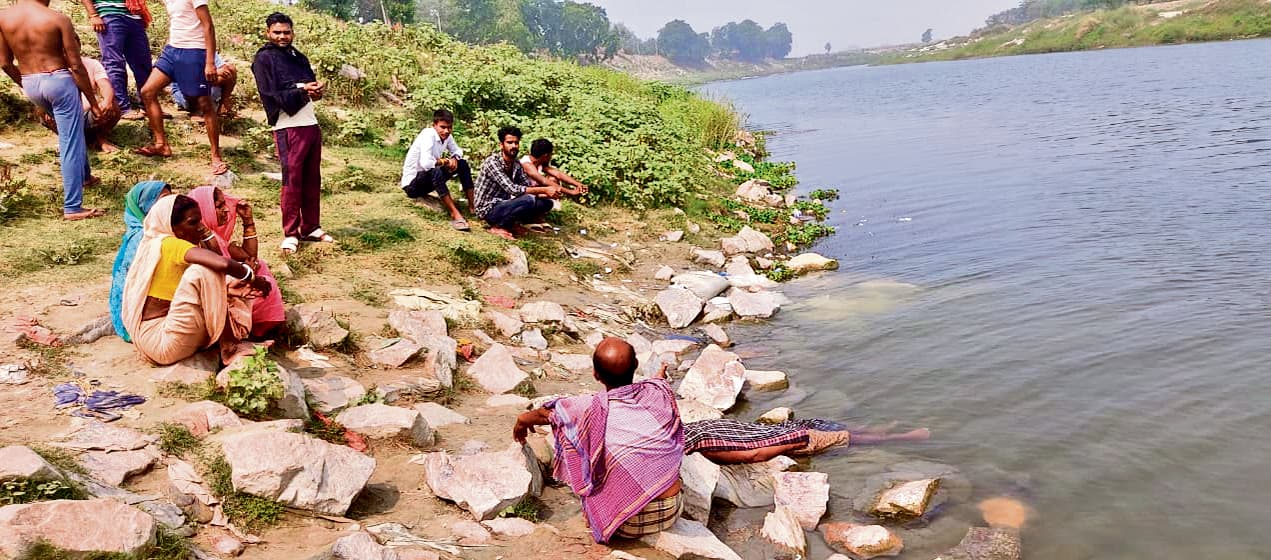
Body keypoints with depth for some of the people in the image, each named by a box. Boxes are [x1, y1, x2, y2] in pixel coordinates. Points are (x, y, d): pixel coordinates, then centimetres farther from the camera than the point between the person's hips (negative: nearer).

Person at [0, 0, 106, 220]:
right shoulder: (58, 19, -12)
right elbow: (76, 66, -11)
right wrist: (93, 101, -3)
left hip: (30, 85, 6)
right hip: (58, 81, -6)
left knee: (73, 127, 32)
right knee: (71, 145, 0)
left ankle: (83, 175, 44)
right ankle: (72, 208, 0)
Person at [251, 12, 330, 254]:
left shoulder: (299, 57, 18)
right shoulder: (264, 59, -2)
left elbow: (310, 84, 17)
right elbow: (270, 96, -10)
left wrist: (317, 90, -7)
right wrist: (301, 90, -19)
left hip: (311, 124, 6)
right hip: (288, 128, -6)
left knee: (312, 178, 9)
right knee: (292, 180, -4)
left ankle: (311, 227, 19)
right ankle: (290, 234, 3)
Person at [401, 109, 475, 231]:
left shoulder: (447, 136, -4)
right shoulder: (428, 135, -26)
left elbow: (457, 151, 14)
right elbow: (426, 163, -40)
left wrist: (454, 159, -9)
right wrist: (443, 161, -22)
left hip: (429, 179, 9)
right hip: (412, 183, -9)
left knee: (462, 164, 0)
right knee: (436, 171, -37)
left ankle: (472, 205, 0)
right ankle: (455, 215, -37)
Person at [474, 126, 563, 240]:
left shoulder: (516, 165, 5)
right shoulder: (492, 162, -20)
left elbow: (529, 188, 0)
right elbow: (512, 189, -29)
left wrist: (548, 193, -20)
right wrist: (544, 190, -30)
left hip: (503, 205, 8)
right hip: (489, 210, -8)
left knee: (546, 202, 0)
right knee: (528, 200, -30)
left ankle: (512, 223, 1)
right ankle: (498, 227, -12)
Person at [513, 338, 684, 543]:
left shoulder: (593, 409, -15)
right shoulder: (660, 391, -8)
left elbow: (544, 413, 7)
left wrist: (523, 420, 31)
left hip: (629, 526, -3)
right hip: (672, 513, 3)